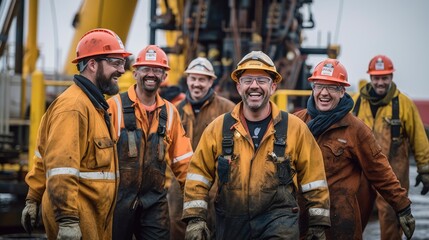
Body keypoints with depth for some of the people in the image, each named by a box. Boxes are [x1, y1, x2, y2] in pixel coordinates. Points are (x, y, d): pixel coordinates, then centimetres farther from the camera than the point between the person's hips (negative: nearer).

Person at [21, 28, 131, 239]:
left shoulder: (94, 105, 18)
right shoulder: (73, 107, -15)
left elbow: (45, 159, 21)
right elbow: (61, 169, -24)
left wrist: (33, 199, 21)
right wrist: (67, 221, -27)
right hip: (78, 223, -10)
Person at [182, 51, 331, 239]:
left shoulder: (295, 128, 1)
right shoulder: (218, 128, 3)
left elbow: (314, 179, 4)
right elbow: (198, 175, 6)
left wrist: (318, 225, 3)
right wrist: (195, 219, -1)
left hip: (279, 219, -2)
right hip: (231, 223, 2)